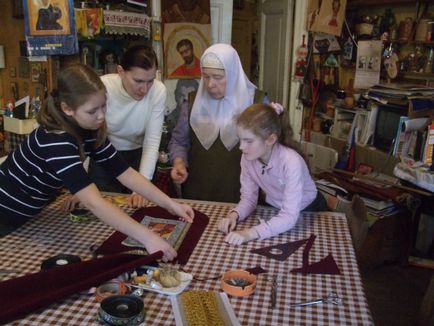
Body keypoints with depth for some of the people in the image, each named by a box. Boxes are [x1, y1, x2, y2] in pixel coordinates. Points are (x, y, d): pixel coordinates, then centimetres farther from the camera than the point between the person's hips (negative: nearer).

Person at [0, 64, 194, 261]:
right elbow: (94, 203, -46)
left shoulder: (90, 130, -13)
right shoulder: (55, 140, -38)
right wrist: (147, 238, -49)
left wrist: (170, 204, -20)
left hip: (30, 215, 7)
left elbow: (126, 173, -13)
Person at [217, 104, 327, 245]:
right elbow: (248, 197, -10)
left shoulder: (291, 162, -33)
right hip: (275, 208, 3)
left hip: (308, 210, -3)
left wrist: (250, 233, -45)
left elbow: (289, 216, -36)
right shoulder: (247, 158, -19)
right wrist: (234, 215, -30)